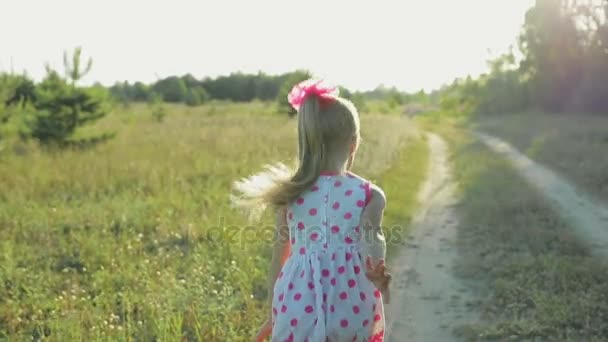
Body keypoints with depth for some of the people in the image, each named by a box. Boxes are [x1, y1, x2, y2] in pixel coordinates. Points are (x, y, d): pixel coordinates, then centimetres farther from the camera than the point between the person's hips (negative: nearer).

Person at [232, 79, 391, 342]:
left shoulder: (289, 195, 0)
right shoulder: (369, 195, -6)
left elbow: (279, 260, 6)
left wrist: (273, 316, 16)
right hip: (353, 312, -1)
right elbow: (370, 244, -22)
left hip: (298, 312, 1)